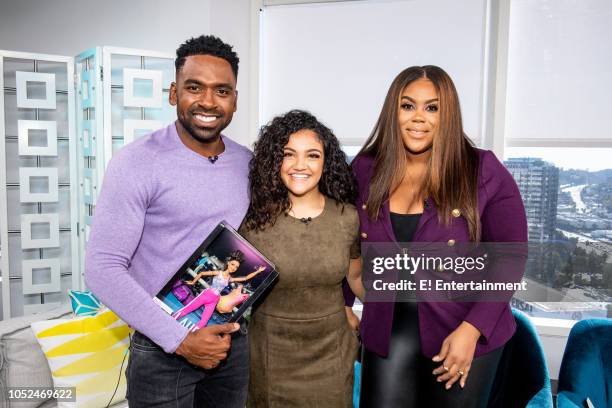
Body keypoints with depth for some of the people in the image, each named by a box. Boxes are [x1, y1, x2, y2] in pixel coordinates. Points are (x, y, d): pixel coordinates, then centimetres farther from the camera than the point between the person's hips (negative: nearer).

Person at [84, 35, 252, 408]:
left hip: (233, 342, 5)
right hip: (162, 349, -4)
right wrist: (180, 340, -18)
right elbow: (103, 269, -16)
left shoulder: (248, 163, 0)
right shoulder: (136, 163, -15)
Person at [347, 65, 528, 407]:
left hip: (465, 333, -1)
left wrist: (471, 329, -16)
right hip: (385, 333, 2)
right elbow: (351, 246, 8)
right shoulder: (366, 170, -2)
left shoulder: (484, 172, -11)